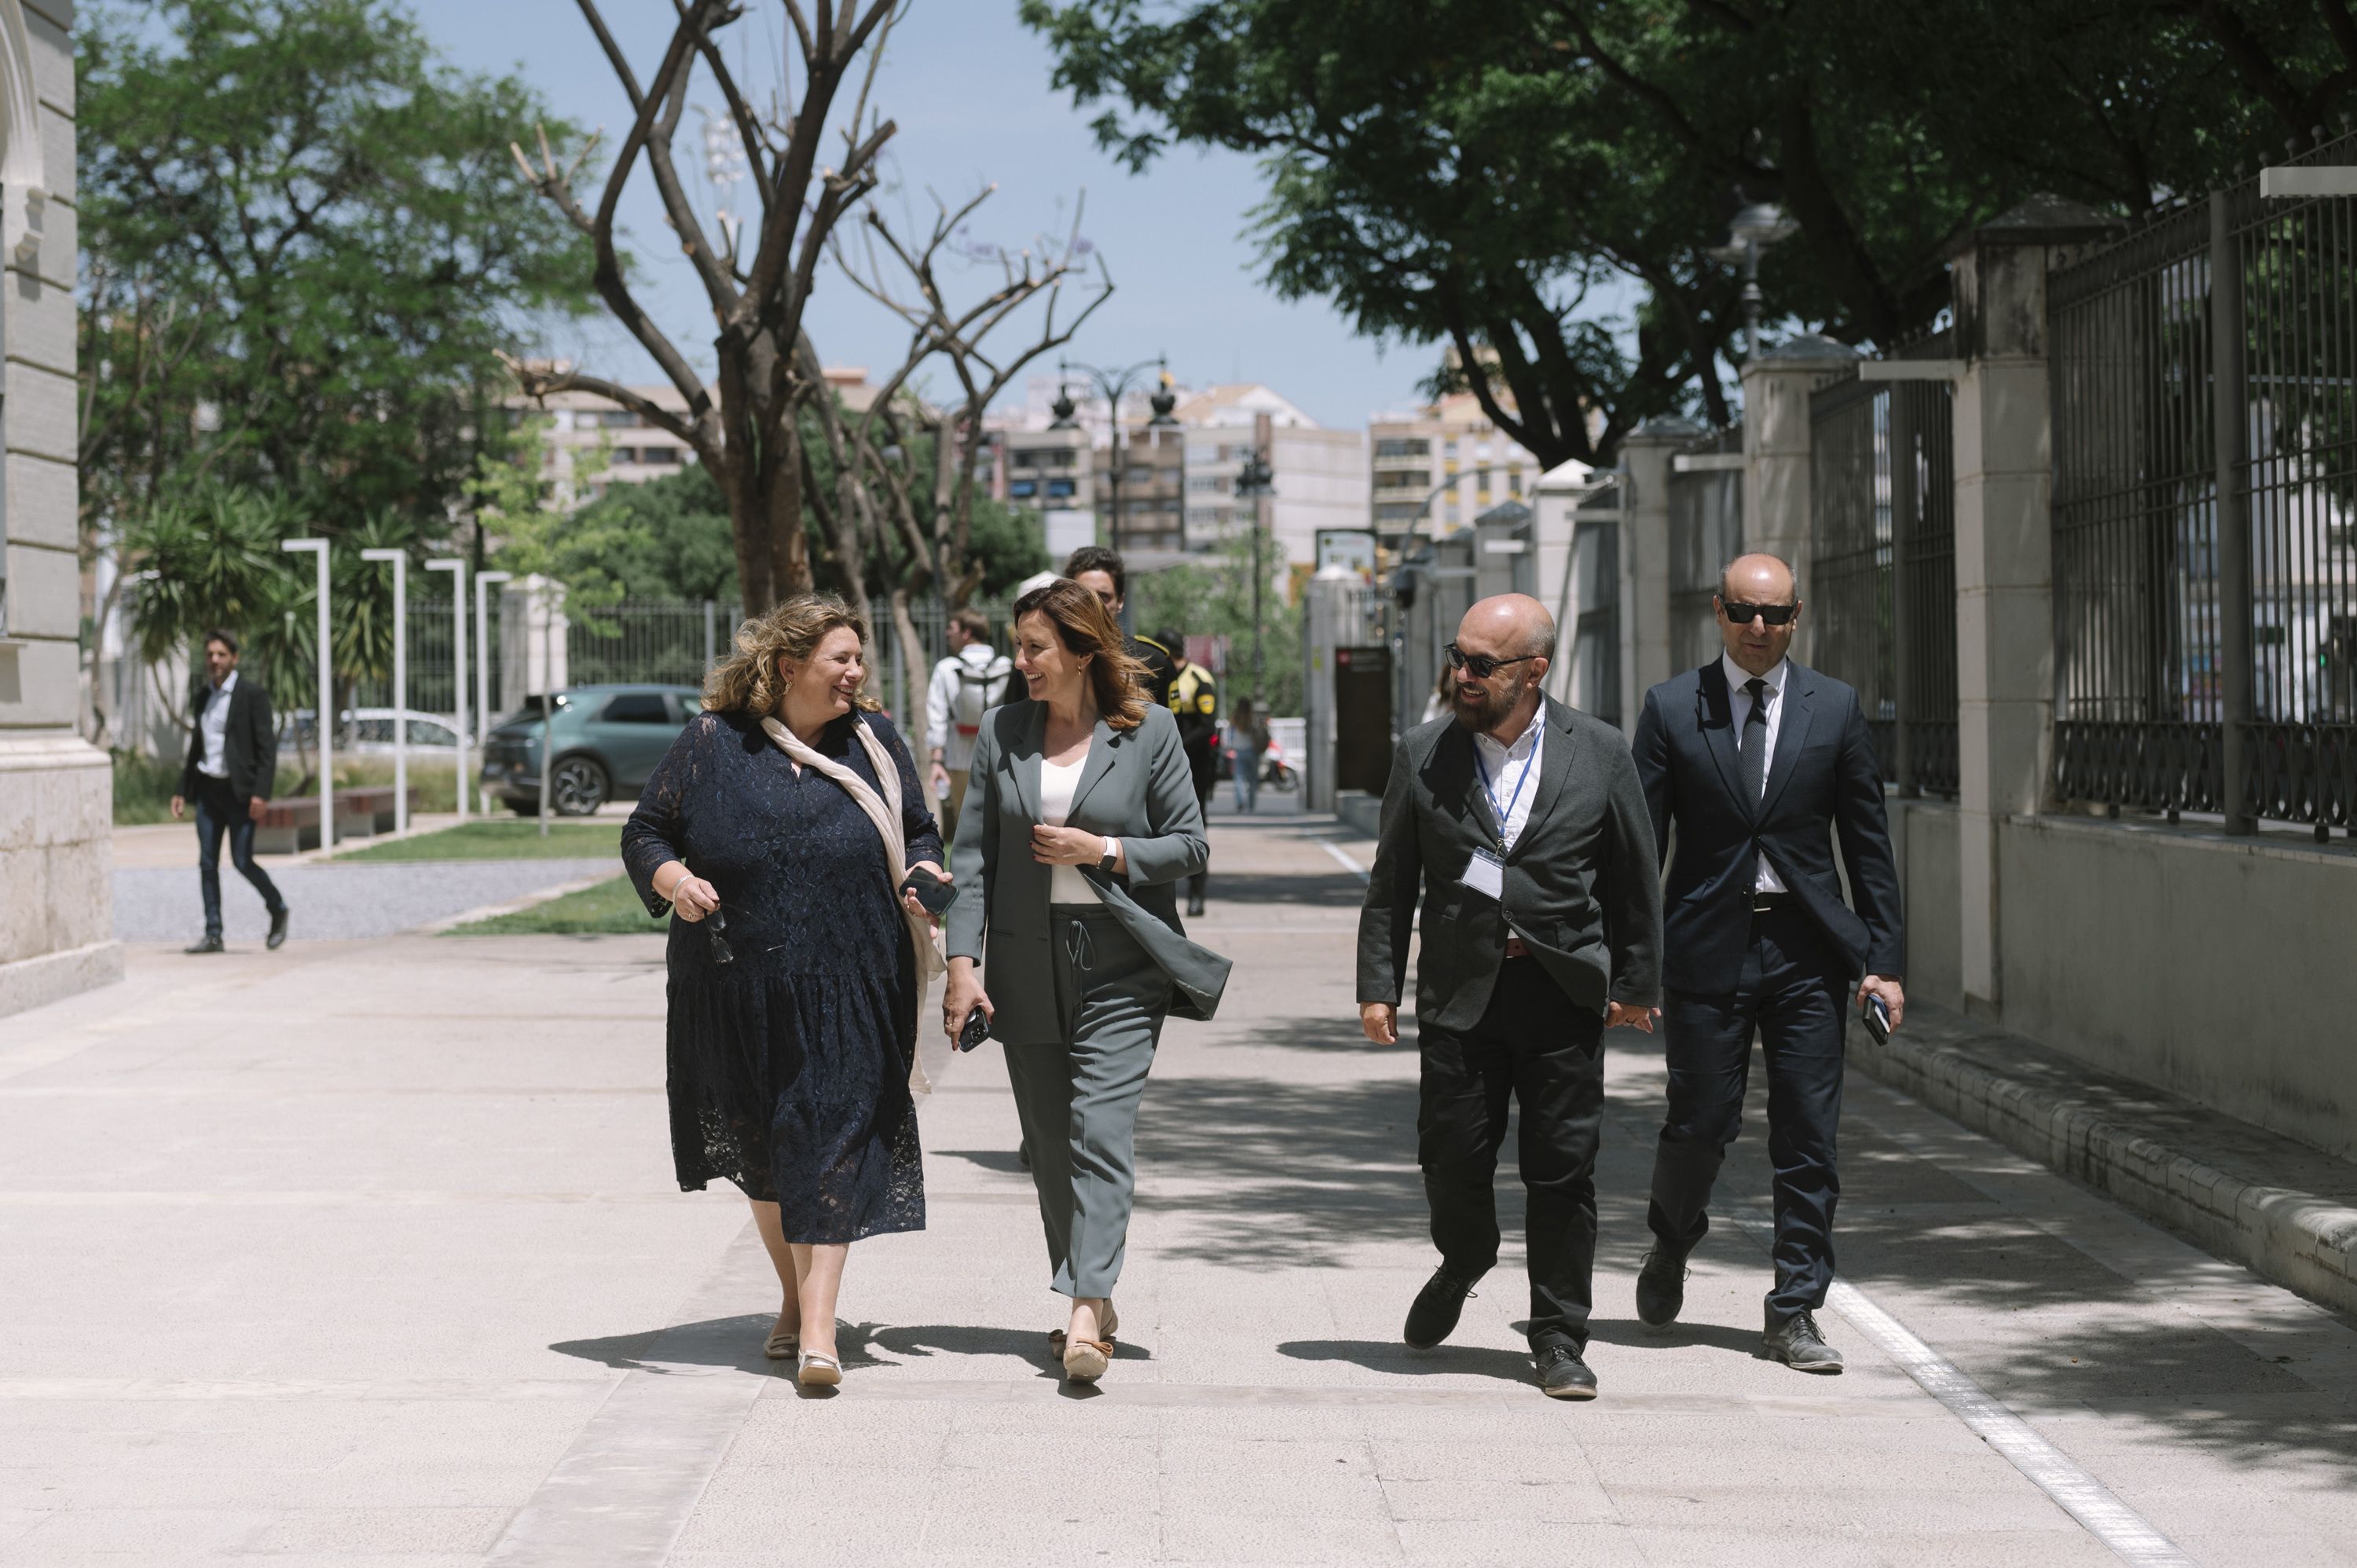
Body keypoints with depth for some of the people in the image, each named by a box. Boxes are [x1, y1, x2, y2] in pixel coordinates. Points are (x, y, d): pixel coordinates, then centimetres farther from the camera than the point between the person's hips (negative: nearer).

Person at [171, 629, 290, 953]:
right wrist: (183, 791, 15)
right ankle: (213, 934, 4)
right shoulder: (204, 697, 15)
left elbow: (267, 746, -10)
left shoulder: (252, 694, -5)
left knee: (242, 862, -7)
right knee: (207, 863, 1)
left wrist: (261, 793, -18)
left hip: (239, 791, -6)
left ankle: (278, 911, 17)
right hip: (208, 790, 6)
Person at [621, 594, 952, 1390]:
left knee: (829, 1146, -9)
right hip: (737, 991, 1)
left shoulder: (874, 742, 5)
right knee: (760, 1152, 12)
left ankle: (817, 1329, -10)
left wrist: (922, 873, -7)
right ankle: (795, 1296, 33)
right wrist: (671, 879, -16)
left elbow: (918, 832, 15)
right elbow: (643, 832, 5)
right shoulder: (713, 744, 0)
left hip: (847, 991, -1)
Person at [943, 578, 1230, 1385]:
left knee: (1101, 1132, -14)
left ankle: (1085, 1313, -19)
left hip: (1119, 964, -4)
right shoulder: (1001, 732, 6)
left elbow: (1191, 845, 2)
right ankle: (1092, 1301, 21)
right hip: (1027, 967, 4)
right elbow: (974, 854, 6)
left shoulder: (1149, 731, -2)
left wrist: (1102, 850, -12)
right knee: (1050, 1145, 8)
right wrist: (963, 962, -1)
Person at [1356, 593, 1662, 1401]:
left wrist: (1636, 982, 7)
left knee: (1563, 1172, 1)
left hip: (1565, 995, -1)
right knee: (1452, 1157, 1)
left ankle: (1559, 1340, 13)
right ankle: (1464, 1261, 34)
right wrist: (1377, 986, 3)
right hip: (1460, 995, 1)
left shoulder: (1599, 752, 0)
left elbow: (1635, 877, 7)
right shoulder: (1423, 754, 2)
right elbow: (1391, 882, 7)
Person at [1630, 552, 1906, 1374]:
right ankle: (1670, 1245, 32)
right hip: (1708, 945, -1)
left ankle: (1793, 1314, 8)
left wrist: (1885, 958, 1)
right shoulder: (1672, 708, 2)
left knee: (1809, 1142, 0)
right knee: (1700, 1125, 1)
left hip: (1806, 948, 1)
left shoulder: (1833, 707, 6)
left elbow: (1867, 842, 7)